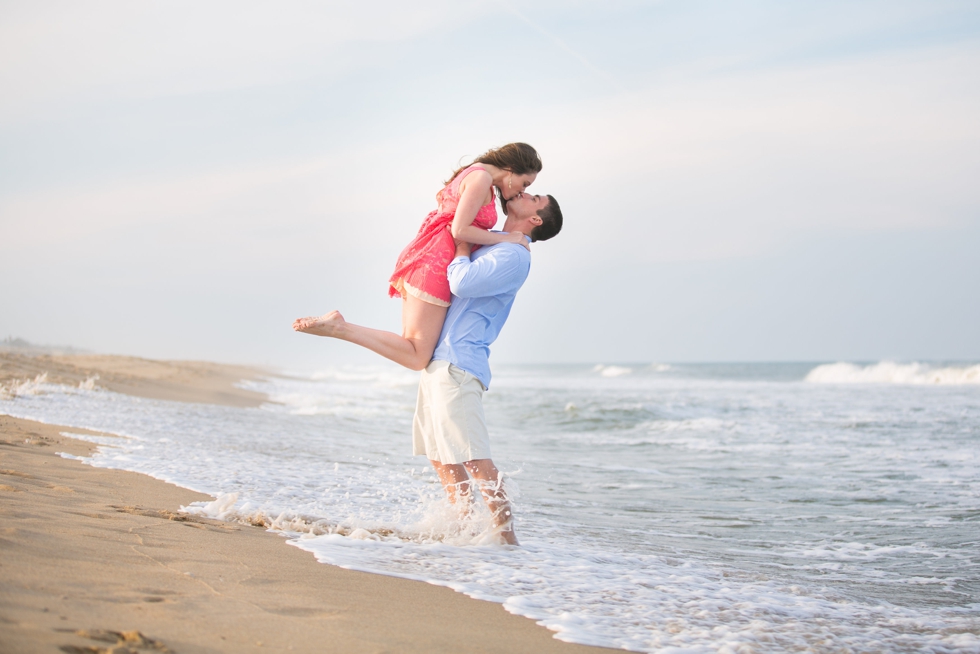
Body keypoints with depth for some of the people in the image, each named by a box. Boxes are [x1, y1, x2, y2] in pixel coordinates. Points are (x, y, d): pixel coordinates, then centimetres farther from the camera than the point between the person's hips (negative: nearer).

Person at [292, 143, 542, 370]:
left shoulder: (471, 175, 22)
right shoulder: (482, 177, -9)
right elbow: (459, 231, -16)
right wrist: (507, 238, -9)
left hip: (422, 257, 10)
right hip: (435, 264, -10)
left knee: (412, 350, 14)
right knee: (416, 357, -10)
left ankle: (338, 325, 5)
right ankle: (338, 327, -17)